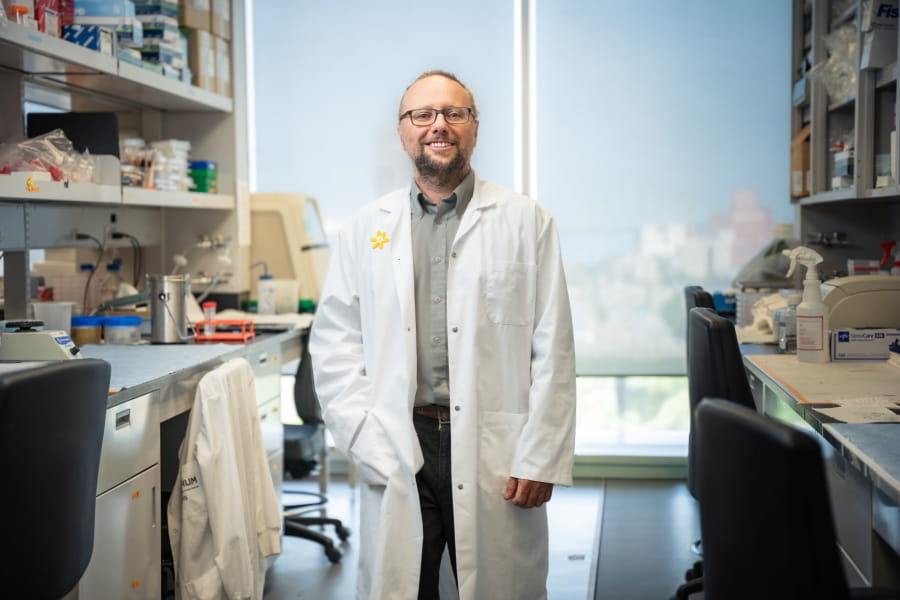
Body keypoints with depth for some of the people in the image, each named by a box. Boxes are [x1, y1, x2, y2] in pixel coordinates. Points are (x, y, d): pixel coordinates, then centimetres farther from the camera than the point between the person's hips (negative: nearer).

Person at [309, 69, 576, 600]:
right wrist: (369, 443, -4)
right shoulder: (366, 229, 10)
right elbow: (334, 345, 7)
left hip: (495, 451, -1)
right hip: (397, 453, 1)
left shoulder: (527, 222, 5)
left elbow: (553, 351, 0)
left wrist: (540, 459, -6)